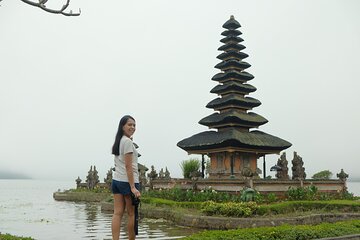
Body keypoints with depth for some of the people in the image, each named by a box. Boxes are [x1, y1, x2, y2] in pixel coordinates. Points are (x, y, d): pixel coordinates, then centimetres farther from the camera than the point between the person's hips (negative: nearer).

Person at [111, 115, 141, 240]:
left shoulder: (118, 142, 14)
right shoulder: (128, 141, -11)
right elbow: (128, 166, -16)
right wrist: (133, 187, -18)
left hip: (116, 180, 8)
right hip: (127, 181, -8)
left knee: (117, 213, 3)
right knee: (132, 214, 4)